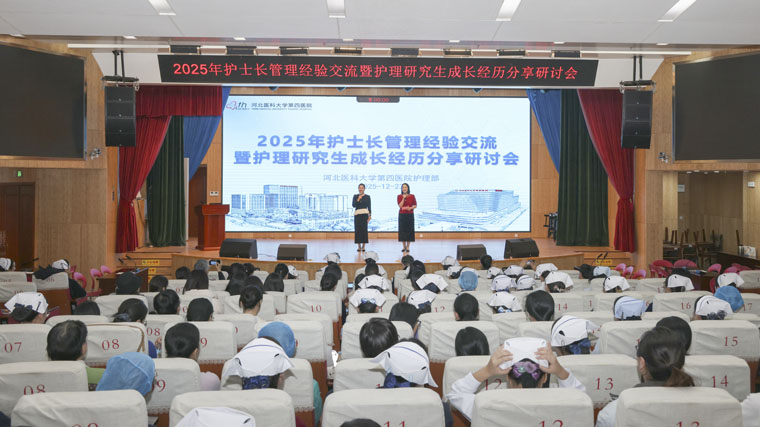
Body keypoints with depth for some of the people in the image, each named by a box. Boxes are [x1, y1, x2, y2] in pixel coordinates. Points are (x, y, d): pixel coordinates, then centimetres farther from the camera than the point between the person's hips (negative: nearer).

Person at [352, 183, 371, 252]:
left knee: (364, 230, -5)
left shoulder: (367, 197, 7)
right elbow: (353, 205, 0)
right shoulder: (355, 196, 10)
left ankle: (363, 246, 4)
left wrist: (370, 215, -4)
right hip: (357, 214, 1)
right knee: (357, 230, -3)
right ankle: (359, 246, 6)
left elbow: (369, 207, 5)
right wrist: (358, 199, -12)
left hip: (365, 214, -1)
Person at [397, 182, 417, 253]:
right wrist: (403, 198, -16)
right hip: (402, 215, 0)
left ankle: (408, 247, 8)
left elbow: (415, 205, 2)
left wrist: (410, 208, -16)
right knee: (402, 230, 1)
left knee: (409, 231, 0)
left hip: (410, 215, 0)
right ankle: (404, 246, 14)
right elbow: (400, 206, -9)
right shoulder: (399, 196, 1)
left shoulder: (412, 196, 1)